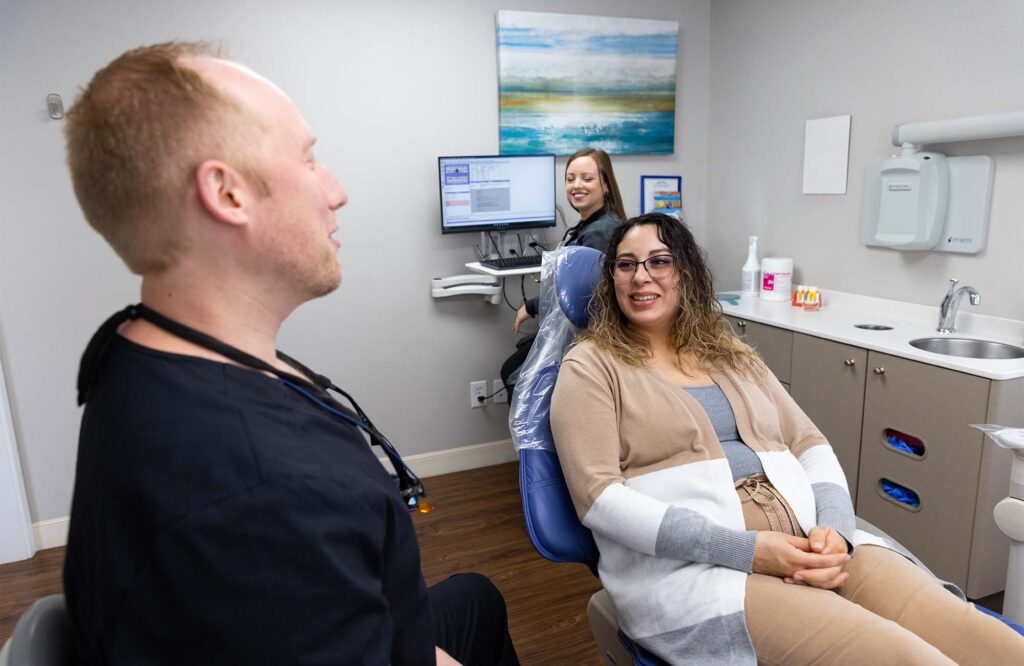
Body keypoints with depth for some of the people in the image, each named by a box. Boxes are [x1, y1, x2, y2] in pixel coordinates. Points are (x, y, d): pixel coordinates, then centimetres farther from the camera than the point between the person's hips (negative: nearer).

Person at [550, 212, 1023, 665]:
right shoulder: (592, 366, 2)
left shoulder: (732, 357, 20)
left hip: (809, 547, 6)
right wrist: (744, 549, -16)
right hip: (691, 566, -5)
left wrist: (835, 529, -7)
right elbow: (598, 496, -9)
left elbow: (811, 447, 16)